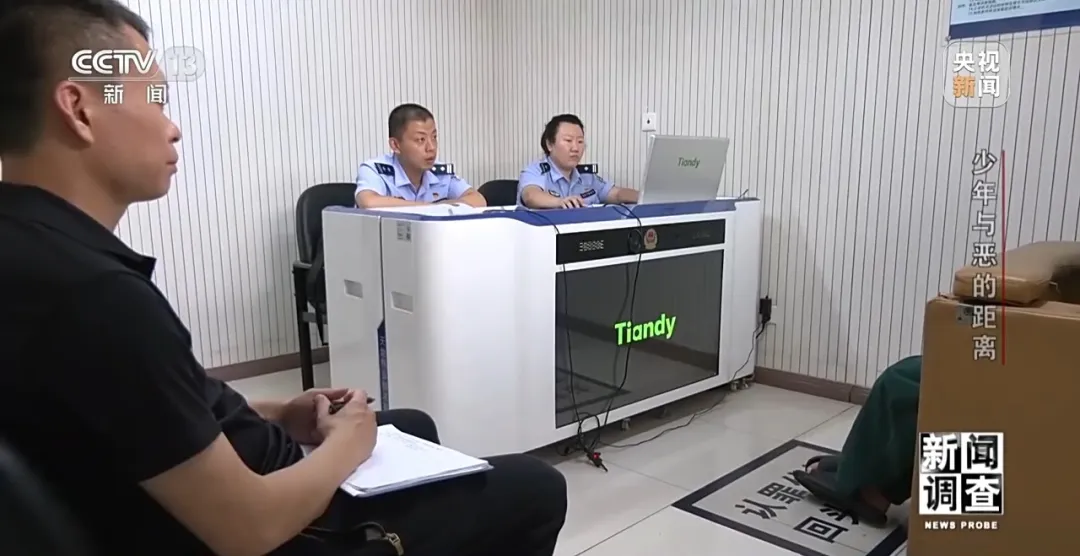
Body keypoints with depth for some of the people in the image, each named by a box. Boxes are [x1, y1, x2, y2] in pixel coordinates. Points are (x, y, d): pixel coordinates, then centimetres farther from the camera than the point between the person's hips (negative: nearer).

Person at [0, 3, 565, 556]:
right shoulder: (93, 292, -33)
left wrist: (275, 414, 4)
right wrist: (344, 445, -10)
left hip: (197, 500, 9)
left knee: (412, 427, 30)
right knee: (536, 488, 4)